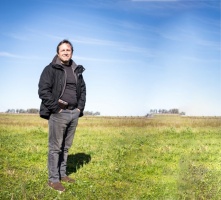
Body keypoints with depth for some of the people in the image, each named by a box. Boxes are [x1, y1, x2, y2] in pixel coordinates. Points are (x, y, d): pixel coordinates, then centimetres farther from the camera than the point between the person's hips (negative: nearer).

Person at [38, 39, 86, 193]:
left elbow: (83, 90, 23)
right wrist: (56, 108, -15)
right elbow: (43, 90, -12)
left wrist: (80, 107, 9)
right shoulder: (51, 69, -4)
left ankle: (62, 174, 24)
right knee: (55, 147, -2)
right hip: (58, 113, -6)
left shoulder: (77, 70, 15)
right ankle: (53, 179, 5)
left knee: (66, 146, 13)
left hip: (74, 113, 6)